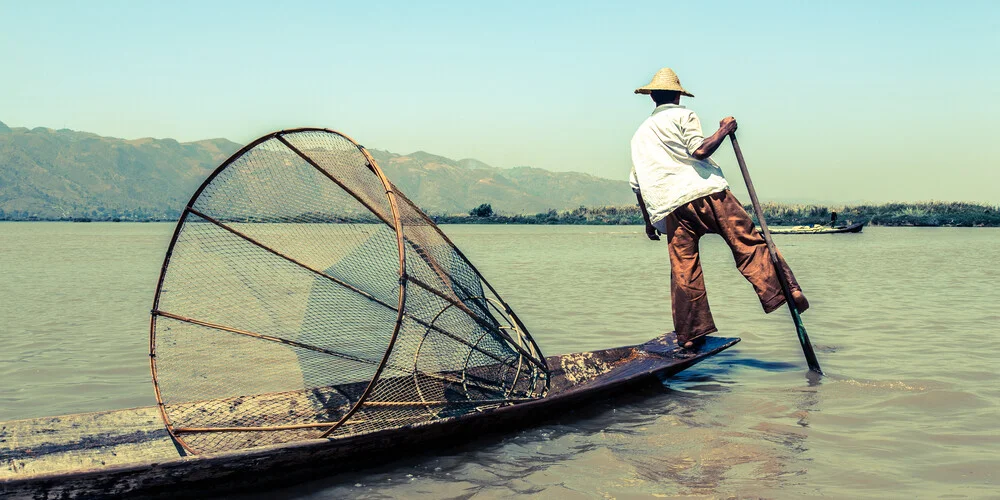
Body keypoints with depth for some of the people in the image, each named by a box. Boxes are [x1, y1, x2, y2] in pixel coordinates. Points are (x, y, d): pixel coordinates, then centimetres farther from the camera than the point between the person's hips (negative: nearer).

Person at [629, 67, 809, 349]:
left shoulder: (639, 134, 25)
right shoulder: (682, 115, 9)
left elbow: (636, 183, 25)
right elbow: (699, 150, -9)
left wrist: (648, 220, 32)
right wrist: (724, 130, 4)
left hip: (670, 208, 4)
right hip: (706, 192, -4)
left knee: (683, 270, 4)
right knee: (748, 243, -6)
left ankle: (690, 334, 5)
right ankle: (784, 291, -20)